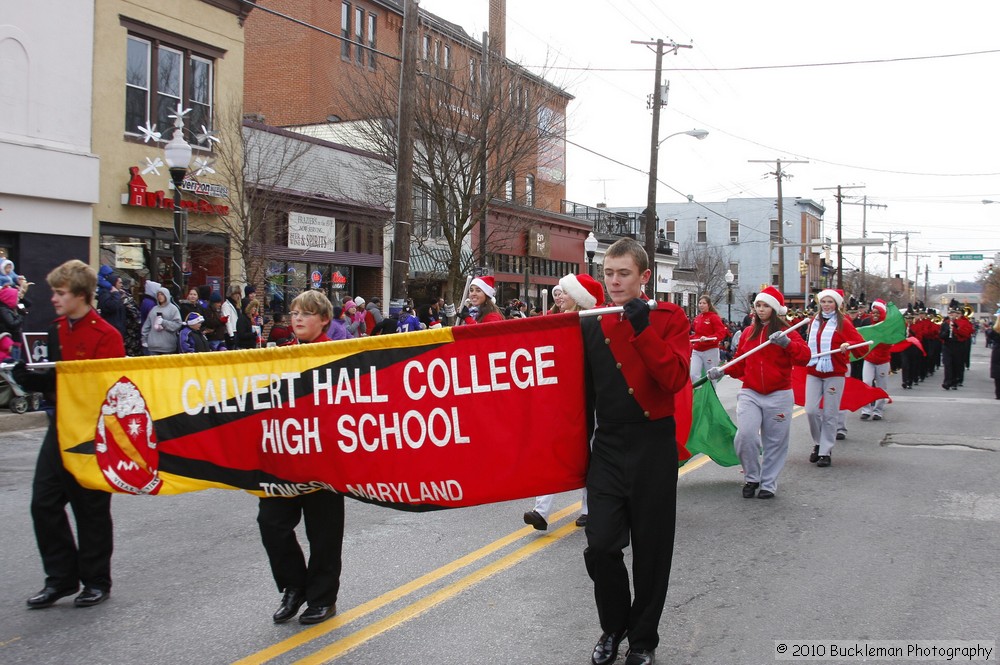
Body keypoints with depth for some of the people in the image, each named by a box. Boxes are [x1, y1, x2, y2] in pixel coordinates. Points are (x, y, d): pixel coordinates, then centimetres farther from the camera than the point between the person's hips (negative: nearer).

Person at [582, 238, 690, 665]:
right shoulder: (593, 324, 7)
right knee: (600, 547, -3)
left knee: (651, 549, 7)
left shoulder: (669, 318, -3)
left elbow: (676, 379, -18)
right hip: (607, 448, 3)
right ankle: (613, 628, 24)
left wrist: (643, 328, -23)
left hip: (653, 447, -2)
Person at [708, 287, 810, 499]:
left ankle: (768, 484, 20)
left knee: (775, 442, 5)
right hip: (750, 394, 2)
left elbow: (804, 357, -14)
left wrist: (786, 343, -29)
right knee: (745, 435, -16)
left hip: (779, 396, -2)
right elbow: (740, 365, 14)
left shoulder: (786, 332, 0)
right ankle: (752, 478, 5)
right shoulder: (748, 333, 10)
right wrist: (722, 371, -3)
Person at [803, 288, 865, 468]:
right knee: (811, 410, -5)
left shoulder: (843, 322, -2)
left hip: (834, 372, -4)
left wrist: (848, 345, -26)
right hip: (813, 371, 4)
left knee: (830, 414, 0)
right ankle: (818, 443, 18)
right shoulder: (815, 321, 11)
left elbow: (859, 342, -7)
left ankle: (826, 452, 8)